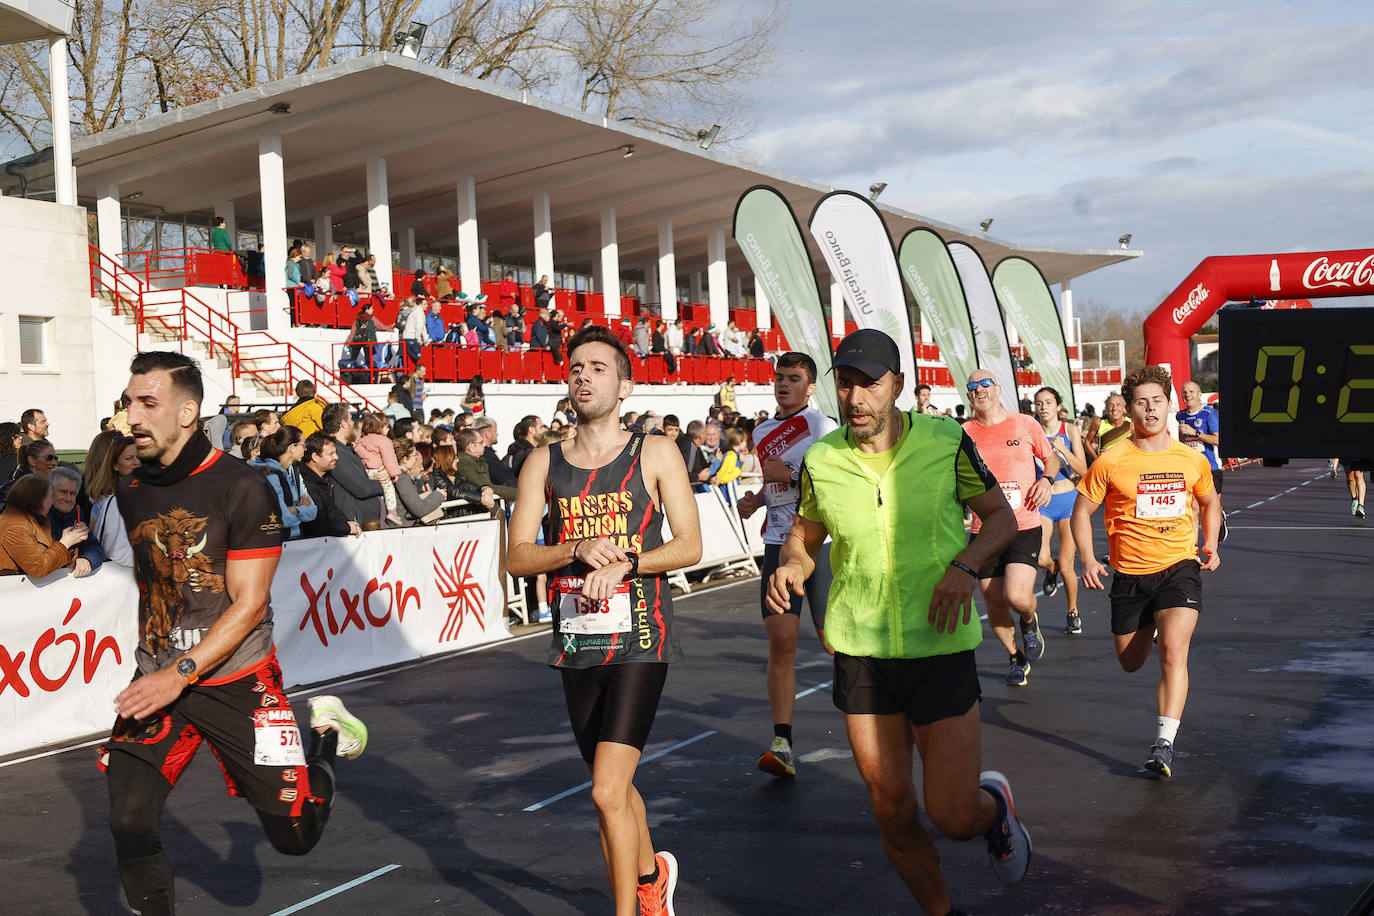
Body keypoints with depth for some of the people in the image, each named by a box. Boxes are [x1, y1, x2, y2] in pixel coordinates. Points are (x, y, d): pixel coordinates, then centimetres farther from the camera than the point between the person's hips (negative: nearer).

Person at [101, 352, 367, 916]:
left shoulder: (242, 489, -13)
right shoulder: (131, 492, 7)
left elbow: (249, 605, -15)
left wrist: (179, 675, -21)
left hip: (237, 683, -4)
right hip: (158, 680, 5)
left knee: (295, 835, 0)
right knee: (129, 823, -11)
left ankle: (326, 733, 28)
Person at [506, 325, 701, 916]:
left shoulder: (654, 454, 1)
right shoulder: (543, 463, 7)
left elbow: (689, 546, -3)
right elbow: (517, 557, 2)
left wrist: (623, 564, -17)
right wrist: (578, 550, -15)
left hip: (639, 640, -4)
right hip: (576, 641, 4)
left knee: (607, 792, -14)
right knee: (612, 784, 18)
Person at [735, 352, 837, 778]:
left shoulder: (823, 427, -6)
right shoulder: (763, 432, 16)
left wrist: (790, 475, -17)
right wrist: (757, 499, 12)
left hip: (822, 543, -5)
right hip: (779, 544, 5)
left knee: (834, 640, 2)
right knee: (780, 639, -6)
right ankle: (782, 743, -8)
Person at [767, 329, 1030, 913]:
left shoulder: (946, 442, -7)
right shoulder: (820, 461, -2)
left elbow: (1002, 518, 4)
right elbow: (802, 539, 13)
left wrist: (964, 565, -15)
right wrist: (789, 567, -10)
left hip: (940, 647, -2)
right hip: (859, 650, 2)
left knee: (952, 816, -4)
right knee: (894, 814, 7)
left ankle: (993, 806, 33)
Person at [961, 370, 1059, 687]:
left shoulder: (1025, 424, 4)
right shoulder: (964, 434, 4)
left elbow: (1051, 459, 18)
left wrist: (1047, 479, -2)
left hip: (1024, 527, -2)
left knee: (1017, 596, -20)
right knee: (995, 607, 5)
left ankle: (1030, 622, 18)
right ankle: (1016, 656, 33)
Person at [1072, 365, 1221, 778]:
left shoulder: (1192, 459, 2)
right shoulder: (1111, 462, -7)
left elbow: (1210, 502, 21)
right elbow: (1082, 510, 2)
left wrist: (1210, 545, 7)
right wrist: (1088, 559, -11)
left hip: (1179, 568, 0)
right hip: (1130, 574, 0)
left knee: (1173, 652, -21)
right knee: (1130, 663, 13)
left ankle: (1164, 744, -19)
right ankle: (1145, 629, 52)